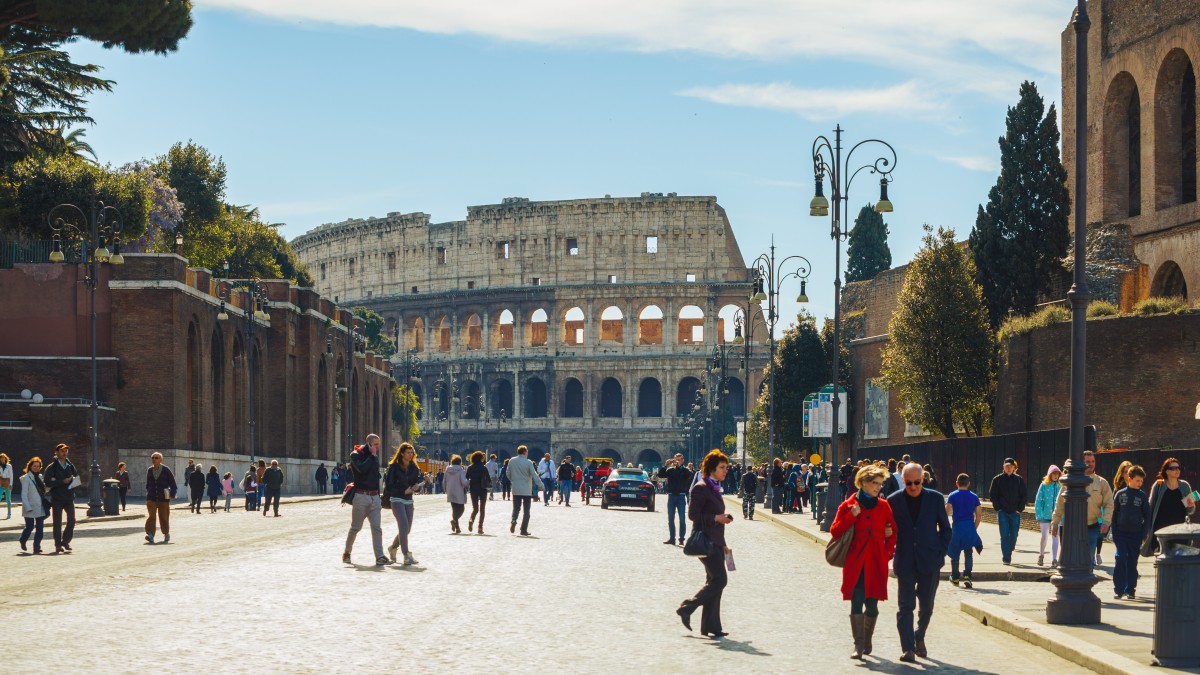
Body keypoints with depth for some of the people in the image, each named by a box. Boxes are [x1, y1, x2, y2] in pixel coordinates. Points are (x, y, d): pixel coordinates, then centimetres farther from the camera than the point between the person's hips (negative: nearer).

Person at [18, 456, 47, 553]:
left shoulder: (40, 477, 13)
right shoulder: (26, 478, -7)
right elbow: (24, 494, -11)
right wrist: (27, 507, -19)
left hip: (40, 508, 5)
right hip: (30, 508, -5)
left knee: (39, 528, -2)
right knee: (30, 527, 0)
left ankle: (37, 547, 1)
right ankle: (22, 541, 28)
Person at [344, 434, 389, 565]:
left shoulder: (375, 456, 14)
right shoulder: (356, 455, -6)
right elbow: (362, 468, -24)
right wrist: (372, 455, -16)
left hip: (374, 496, 5)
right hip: (361, 496, -5)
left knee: (377, 527, -5)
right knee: (356, 527, 2)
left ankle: (380, 556, -11)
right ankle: (347, 552, 21)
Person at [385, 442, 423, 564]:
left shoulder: (414, 468, 9)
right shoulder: (394, 467, -6)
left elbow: (419, 481, 12)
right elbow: (389, 486, -7)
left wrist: (416, 487, -12)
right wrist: (403, 491, -17)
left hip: (409, 500, 6)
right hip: (396, 500, -6)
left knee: (407, 529, 10)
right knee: (404, 526, -17)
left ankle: (392, 547, 34)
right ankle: (407, 556, -18)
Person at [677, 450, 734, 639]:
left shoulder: (715, 488, 18)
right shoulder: (701, 488, -11)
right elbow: (693, 514, -16)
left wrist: (723, 544, 21)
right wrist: (716, 518, -20)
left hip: (715, 542, 10)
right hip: (705, 541, -10)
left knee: (715, 582, 7)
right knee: (719, 579, -14)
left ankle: (711, 627, 8)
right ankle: (687, 608, -6)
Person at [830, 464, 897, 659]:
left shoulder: (883, 506, 9)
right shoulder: (849, 506, 2)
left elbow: (893, 531, 19)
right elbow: (835, 532, 0)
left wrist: (888, 551, 4)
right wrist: (851, 516, -11)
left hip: (876, 563, 2)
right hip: (855, 562, -2)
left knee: (872, 604, 3)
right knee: (856, 602, -12)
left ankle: (867, 641, 22)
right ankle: (858, 645, -12)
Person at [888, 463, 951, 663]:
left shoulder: (935, 498, 1)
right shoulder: (894, 500, 0)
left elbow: (945, 528, 9)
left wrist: (941, 554, 1)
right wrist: (891, 553, -3)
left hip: (929, 562, 1)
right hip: (905, 562, -1)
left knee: (926, 606, 8)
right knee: (905, 606, -7)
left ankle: (919, 639, 32)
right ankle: (908, 648, -8)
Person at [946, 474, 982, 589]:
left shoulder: (952, 496, -1)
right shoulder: (974, 497, 5)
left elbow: (946, 512, -10)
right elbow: (979, 515, 3)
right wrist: (974, 528, 14)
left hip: (956, 527, -1)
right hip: (970, 526, 1)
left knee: (954, 553, 13)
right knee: (968, 553, 7)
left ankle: (955, 577, 23)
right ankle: (967, 576, -10)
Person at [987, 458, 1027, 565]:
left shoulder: (1019, 480, 6)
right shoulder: (998, 479, 3)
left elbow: (1025, 496, 10)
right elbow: (992, 495, 5)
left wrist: (1020, 508, -1)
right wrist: (998, 508, -4)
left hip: (1015, 512, 2)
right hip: (1002, 512, -2)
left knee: (1014, 535, 2)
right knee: (1004, 535, -9)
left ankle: (1008, 555, 20)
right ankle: (1006, 558, -10)